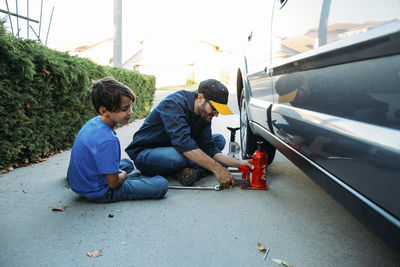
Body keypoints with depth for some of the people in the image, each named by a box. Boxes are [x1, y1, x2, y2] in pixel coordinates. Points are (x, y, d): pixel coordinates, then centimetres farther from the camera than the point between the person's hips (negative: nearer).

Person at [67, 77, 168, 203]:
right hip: (98, 193, -9)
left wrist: (117, 171, 8)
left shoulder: (93, 122, -4)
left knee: (127, 163, 36)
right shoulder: (108, 140, -31)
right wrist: (123, 174, -3)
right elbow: (113, 183, -23)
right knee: (162, 184, -17)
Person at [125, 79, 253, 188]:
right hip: (144, 153, -7)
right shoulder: (174, 103, -28)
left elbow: (208, 148, -6)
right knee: (179, 157, -41)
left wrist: (238, 163, -19)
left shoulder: (204, 112, -5)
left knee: (219, 140, -2)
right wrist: (217, 169, -42)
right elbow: (183, 143, -41)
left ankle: (193, 170, -20)